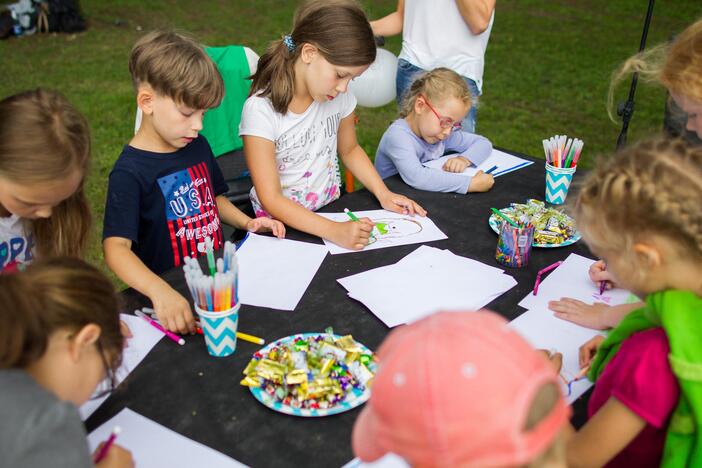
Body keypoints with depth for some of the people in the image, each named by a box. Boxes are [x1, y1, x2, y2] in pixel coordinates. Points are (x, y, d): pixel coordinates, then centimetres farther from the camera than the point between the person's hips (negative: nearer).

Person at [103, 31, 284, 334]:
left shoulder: (198, 146, 8)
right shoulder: (130, 172, -15)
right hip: (173, 290, -6)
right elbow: (116, 248, -24)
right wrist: (160, 292, -40)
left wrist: (246, 222, 6)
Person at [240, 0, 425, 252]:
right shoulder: (261, 110, -19)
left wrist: (384, 194, -1)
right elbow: (271, 199, -20)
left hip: (331, 211, 5)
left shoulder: (339, 97, -3)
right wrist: (334, 231, -32)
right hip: (282, 224, -5)